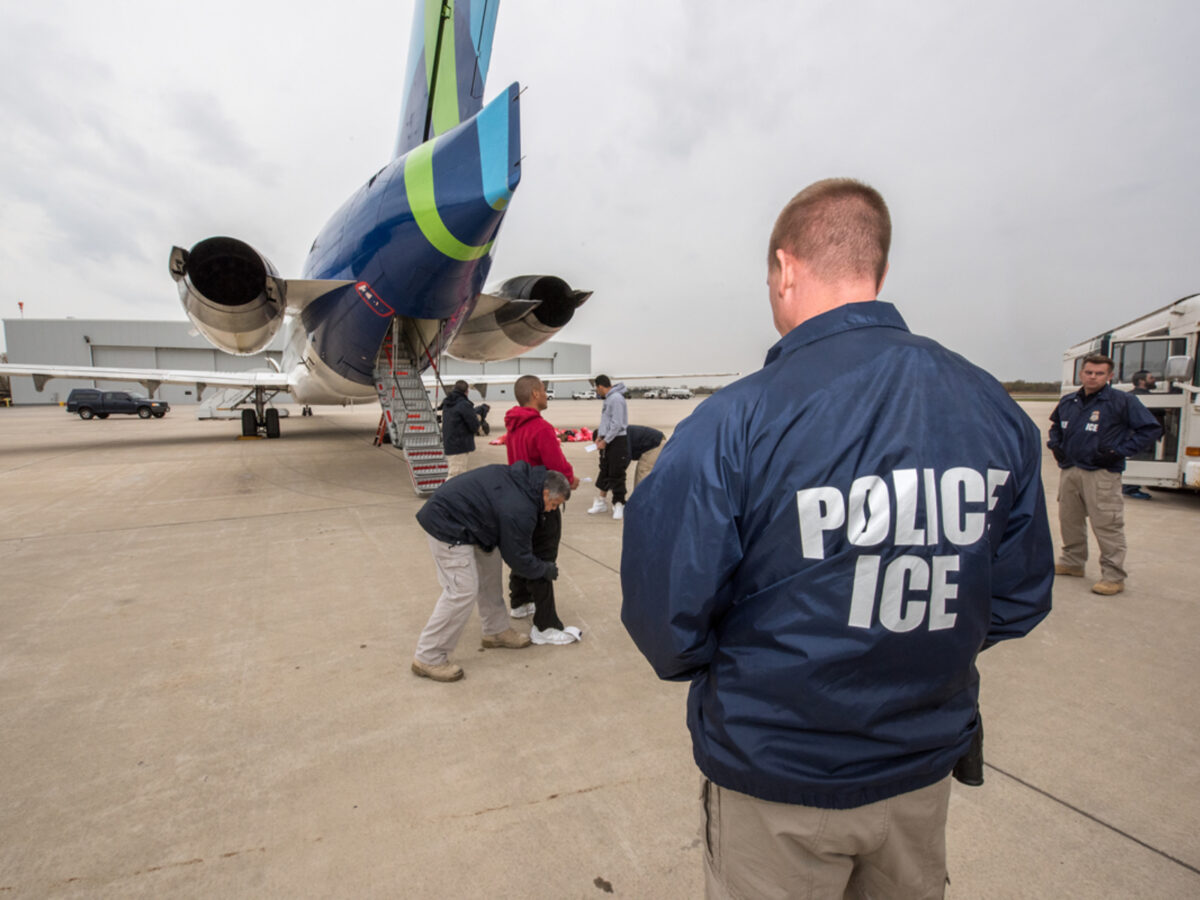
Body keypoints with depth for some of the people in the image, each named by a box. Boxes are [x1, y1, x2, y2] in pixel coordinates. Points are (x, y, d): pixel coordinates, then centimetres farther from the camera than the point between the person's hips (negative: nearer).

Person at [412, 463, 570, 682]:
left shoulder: (523, 476, 0)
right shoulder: (519, 510, -25)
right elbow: (518, 557, -12)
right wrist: (546, 570, 5)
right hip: (447, 525, -11)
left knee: (490, 567, 16)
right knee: (462, 591, -11)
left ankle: (496, 631, 28)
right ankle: (429, 658, 0)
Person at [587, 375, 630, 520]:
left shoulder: (616, 398, -18)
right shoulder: (608, 399, 12)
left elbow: (617, 424, -21)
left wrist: (605, 441, -17)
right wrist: (600, 435, 7)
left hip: (617, 441, -9)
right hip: (607, 440, 9)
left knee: (616, 475, -2)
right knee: (604, 472, 15)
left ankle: (618, 505, 7)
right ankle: (601, 502, 25)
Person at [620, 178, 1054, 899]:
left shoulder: (730, 426, -25)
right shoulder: (997, 410, -8)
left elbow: (665, 611, -21)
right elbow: (1020, 599, 1)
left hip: (778, 788, -4)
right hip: (925, 769, 5)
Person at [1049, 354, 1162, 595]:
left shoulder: (1122, 401, -5)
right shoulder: (1067, 402, 12)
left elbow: (1152, 429, -5)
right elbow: (1055, 425, 31)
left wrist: (1119, 452, -12)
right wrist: (1054, 444, 13)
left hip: (1101, 474, -6)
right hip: (1068, 470, 6)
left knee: (1107, 525, -6)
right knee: (1069, 520, 15)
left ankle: (1113, 577, 2)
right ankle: (1072, 562, 30)